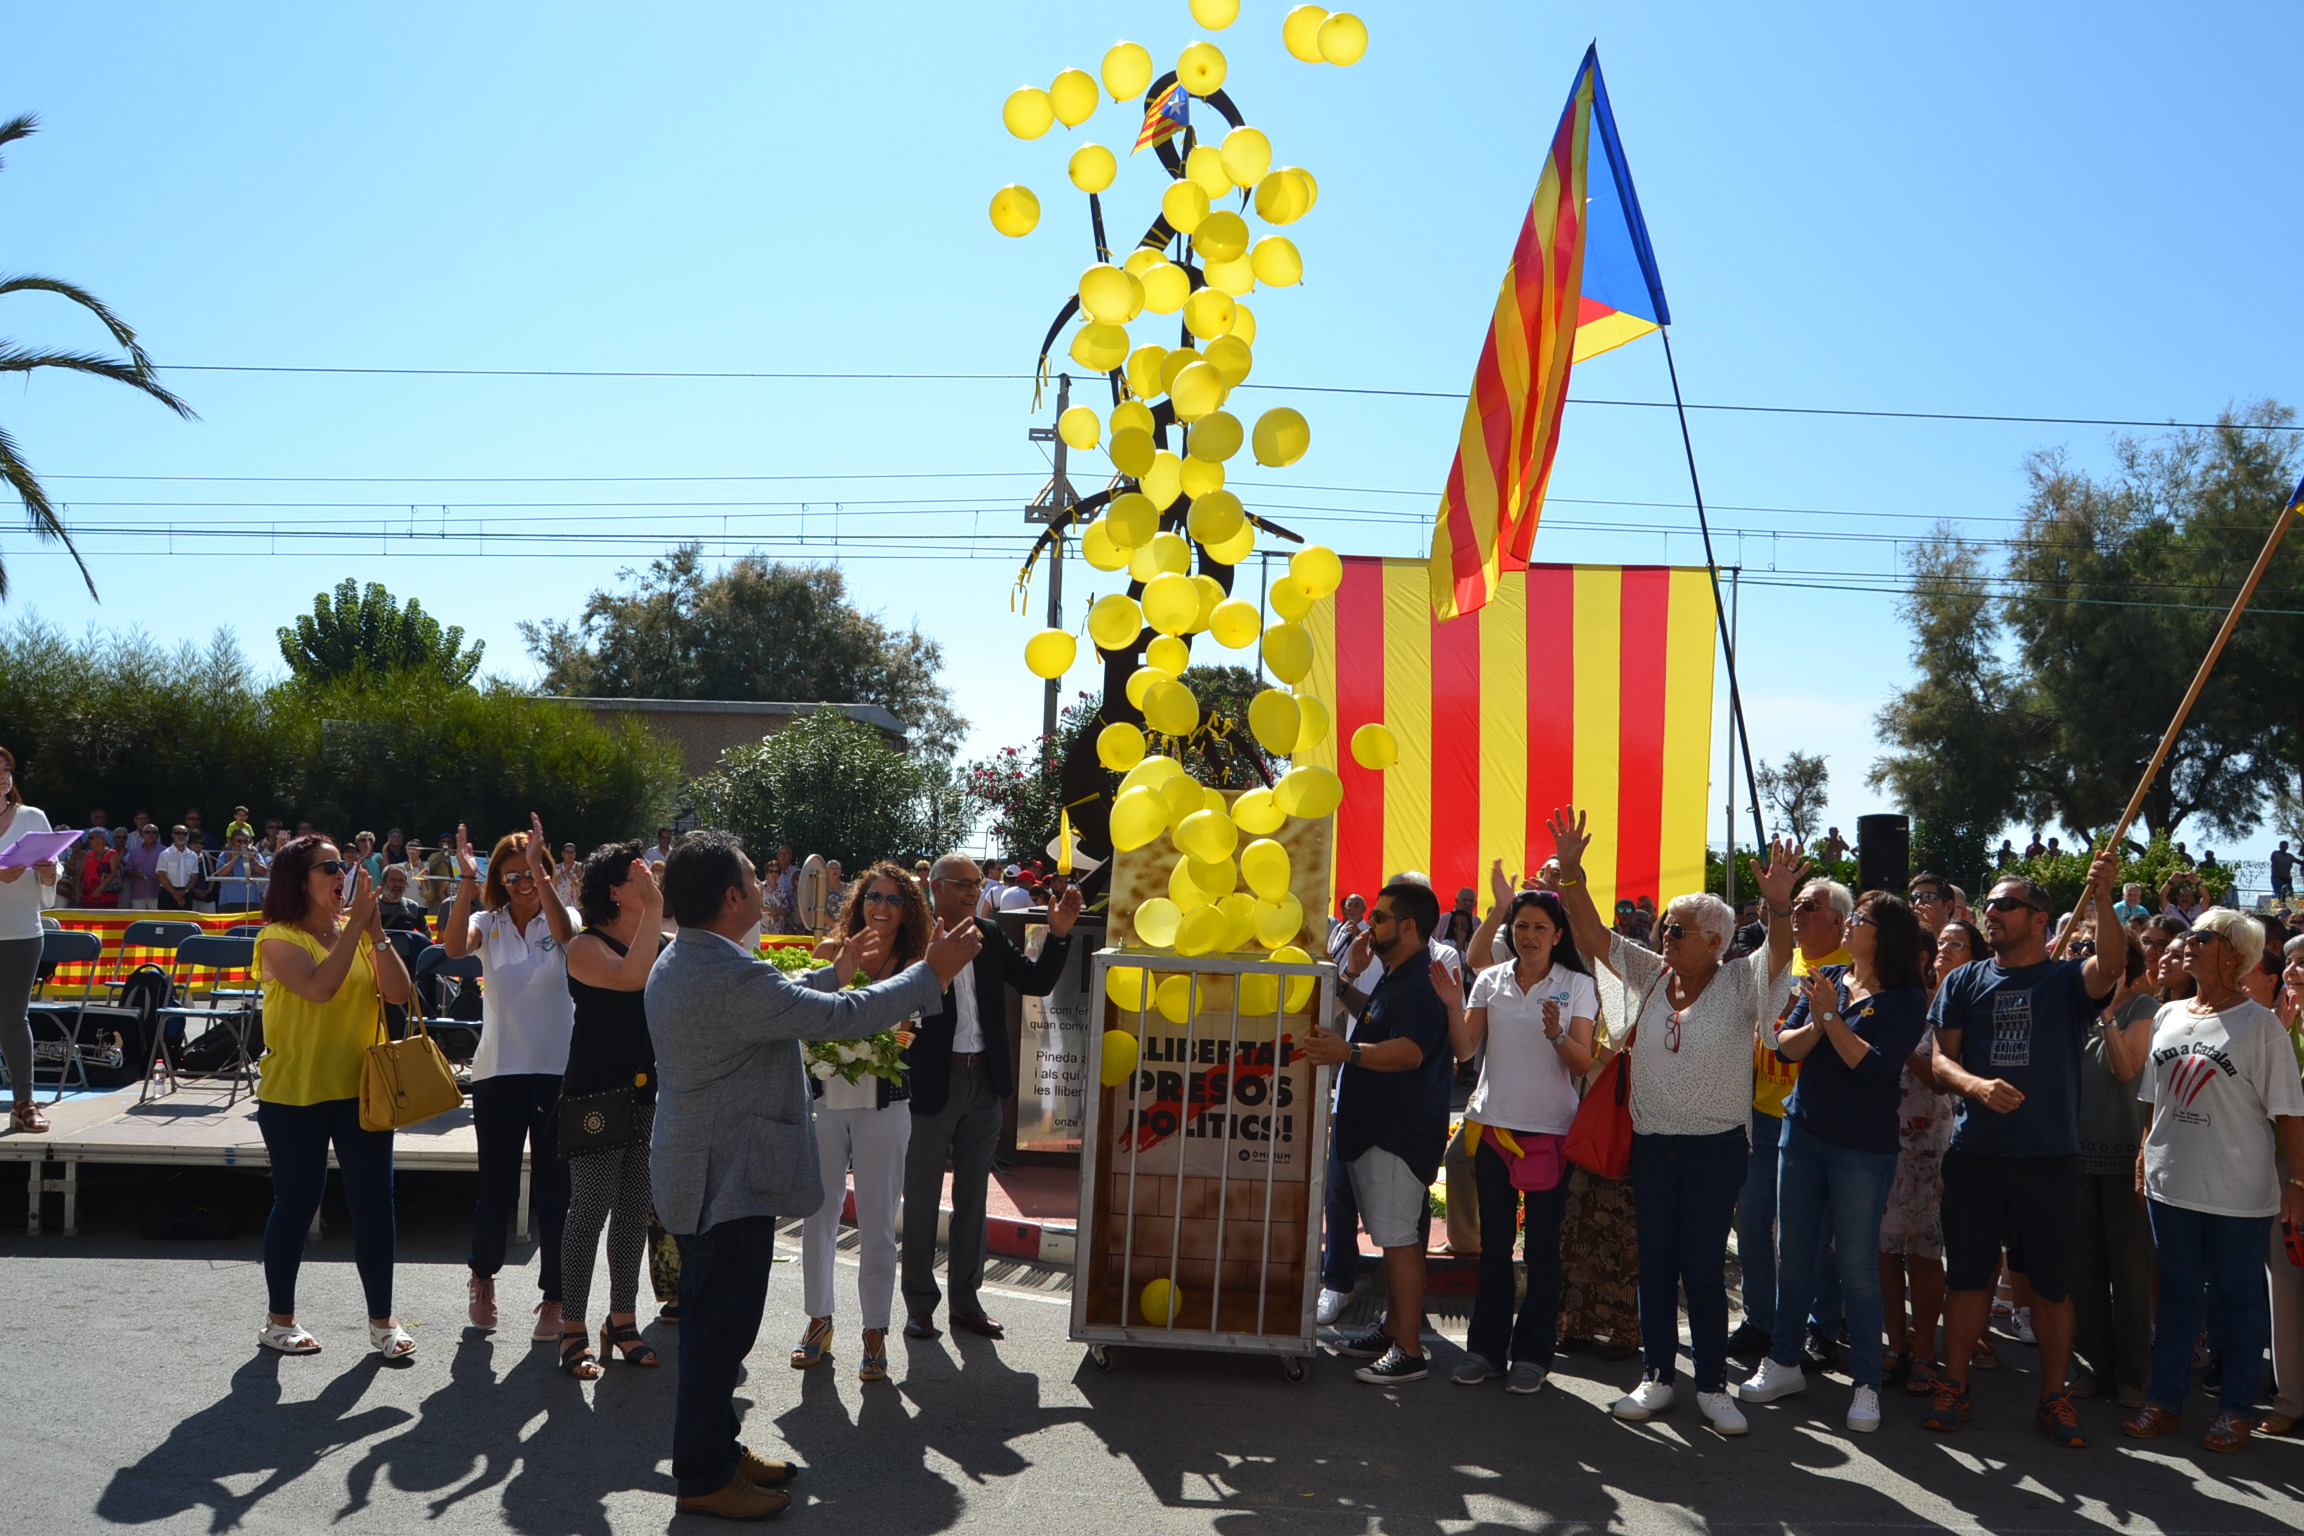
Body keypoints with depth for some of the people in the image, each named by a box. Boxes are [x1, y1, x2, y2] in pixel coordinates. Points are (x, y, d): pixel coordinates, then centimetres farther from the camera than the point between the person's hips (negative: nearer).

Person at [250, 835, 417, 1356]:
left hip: (360, 1089, 4)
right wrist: (355, 924, -22)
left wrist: (375, 930, -13)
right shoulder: (278, 939, -7)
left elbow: (399, 993, -5)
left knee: (374, 1201, 2)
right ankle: (280, 1320, 23)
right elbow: (320, 987, -25)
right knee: (296, 1204, 6)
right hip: (294, 1094, -4)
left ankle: (382, 1320, 12)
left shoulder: (358, 932, 7)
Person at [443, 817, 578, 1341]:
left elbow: (566, 934, -24)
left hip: (558, 1072, -1)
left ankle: (553, 1299, 15)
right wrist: (468, 880, -28)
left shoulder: (560, 920, 2)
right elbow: (454, 946, -18)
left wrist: (538, 869, -33)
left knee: (554, 1189, 3)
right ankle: (483, 1276, 34)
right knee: (496, 1186, 7)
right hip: (499, 1072, 1)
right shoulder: (489, 924, 4)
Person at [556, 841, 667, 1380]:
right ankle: (573, 1330, 11)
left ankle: (622, 1319, 23)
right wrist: (653, 910, -24)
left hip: (650, 1095, 6)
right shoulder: (586, 946, -8)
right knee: (589, 1211, 0)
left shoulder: (669, 945, 9)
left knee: (635, 1210, 12)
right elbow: (632, 976, -27)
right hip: (597, 1095, -6)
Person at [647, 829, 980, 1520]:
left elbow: (779, 1000, 22)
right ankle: (705, 1479, 14)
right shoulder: (731, 977, -27)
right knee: (722, 1327, 2)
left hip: (697, 1172, 11)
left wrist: (838, 971, 32)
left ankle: (714, 1448, 33)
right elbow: (844, 1018, -26)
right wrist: (932, 973, -15)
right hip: (729, 1179, -11)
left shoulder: (677, 963, 8)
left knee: (711, 1323, 20)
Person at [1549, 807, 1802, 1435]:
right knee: (1655, 1261, 9)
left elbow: (1780, 952, -22)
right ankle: (1657, 1377, 20)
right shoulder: (1651, 975, 7)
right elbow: (1592, 932, 4)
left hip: (1716, 1147, -4)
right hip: (1652, 1143, 4)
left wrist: (1779, 905, -41)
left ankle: (1712, 1385, 13)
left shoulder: (1740, 984, -4)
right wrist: (1570, 871, -8)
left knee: (1703, 1266, -1)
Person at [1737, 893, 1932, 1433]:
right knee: (1794, 1254, 12)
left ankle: (1865, 1384, 11)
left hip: (1863, 1147, -5)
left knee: (1858, 1266, 0)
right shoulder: (1827, 978, 7)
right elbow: (1786, 1046, 1)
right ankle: (1784, 1363, 24)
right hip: (1803, 1131, 5)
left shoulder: (1906, 999, -7)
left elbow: (1875, 1067, -19)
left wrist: (1831, 1016, -15)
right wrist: (1815, 1022, -18)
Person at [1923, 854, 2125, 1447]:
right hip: (1975, 1153, 2)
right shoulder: (1965, 982, 8)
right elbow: (1941, 1059, 3)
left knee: (2052, 1282, 8)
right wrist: (1977, 1086, -16)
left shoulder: (2068, 980, 2)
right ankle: (1954, 1387, 19)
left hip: (2050, 1157, -1)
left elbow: (2111, 964, -21)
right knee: (1967, 1275, 8)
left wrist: (2101, 896, -33)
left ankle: (2053, 1397, 21)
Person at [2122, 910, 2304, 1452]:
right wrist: (2145, 1155, 13)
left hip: (2238, 1192, -5)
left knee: (2237, 1296, 7)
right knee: (2175, 1292, 12)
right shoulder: (2167, 1016, 9)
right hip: (2171, 1183, 5)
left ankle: (2237, 1409, 18)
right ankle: (2164, 1401, 20)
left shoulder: (2260, 1024, -8)